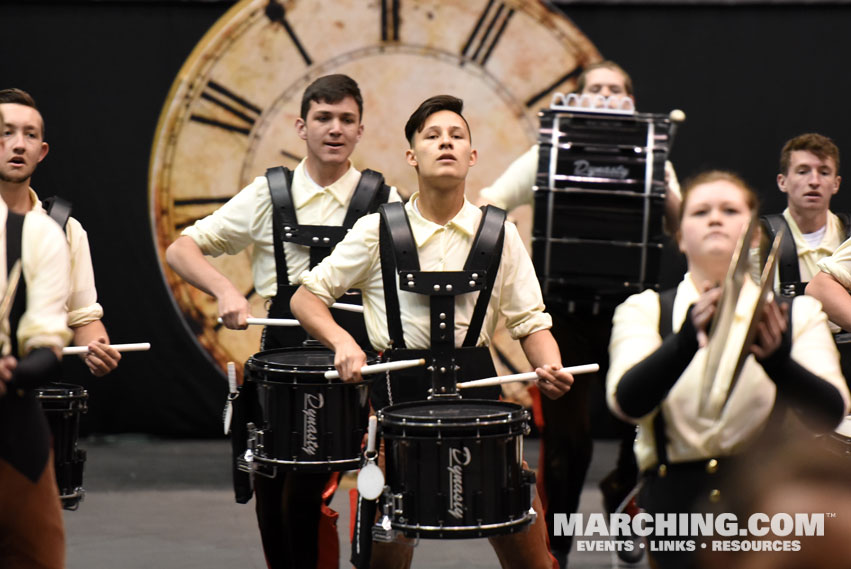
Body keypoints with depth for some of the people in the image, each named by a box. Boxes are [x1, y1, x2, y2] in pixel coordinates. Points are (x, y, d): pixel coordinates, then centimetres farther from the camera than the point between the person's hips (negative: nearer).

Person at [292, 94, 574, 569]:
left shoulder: (500, 234, 3)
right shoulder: (377, 231, 0)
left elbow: (530, 321, 5)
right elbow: (306, 298, 4)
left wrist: (551, 368, -15)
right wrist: (342, 342, -14)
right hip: (398, 391, -1)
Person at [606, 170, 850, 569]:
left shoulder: (799, 314, 11)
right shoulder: (645, 309, 10)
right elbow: (628, 402, -9)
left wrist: (777, 359, -25)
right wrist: (688, 339, -27)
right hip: (680, 498, -1)